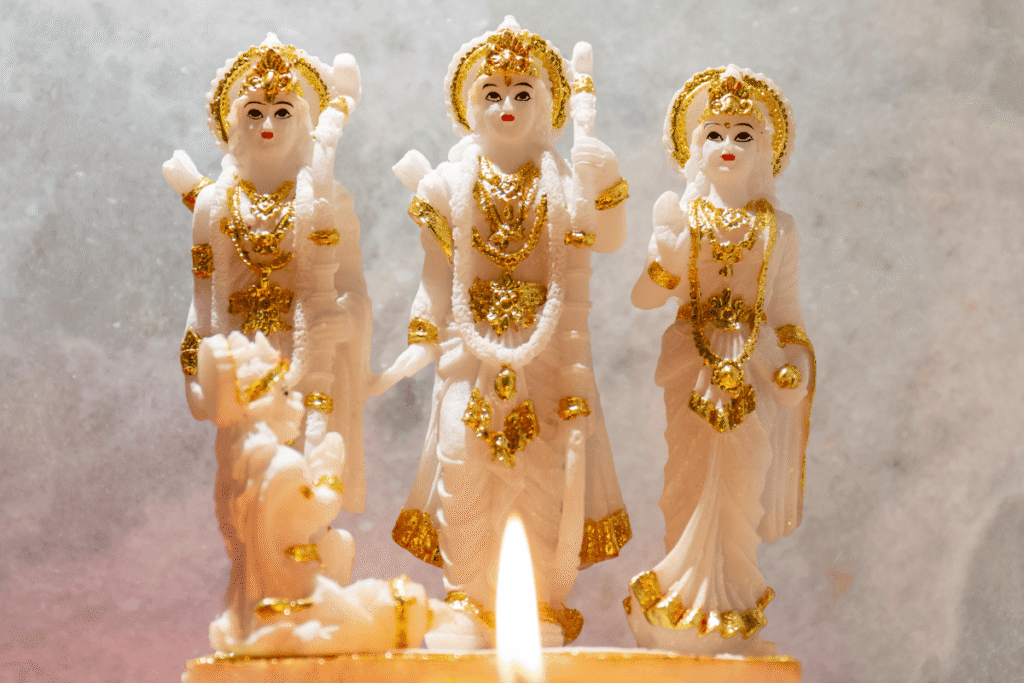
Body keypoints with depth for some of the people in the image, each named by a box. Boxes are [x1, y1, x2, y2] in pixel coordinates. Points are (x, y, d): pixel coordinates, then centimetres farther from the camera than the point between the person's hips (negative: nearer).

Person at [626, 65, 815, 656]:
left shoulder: (777, 226, 8)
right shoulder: (679, 218, 5)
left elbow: (786, 305, 12)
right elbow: (643, 299, 2)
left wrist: (795, 359, -1)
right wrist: (667, 259, -15)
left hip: (753, 366, 1)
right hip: (695, 362, 0)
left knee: (740, 485, -1)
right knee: (693, 482, -3)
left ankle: (733, 615, 8)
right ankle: (686, 613, 6)